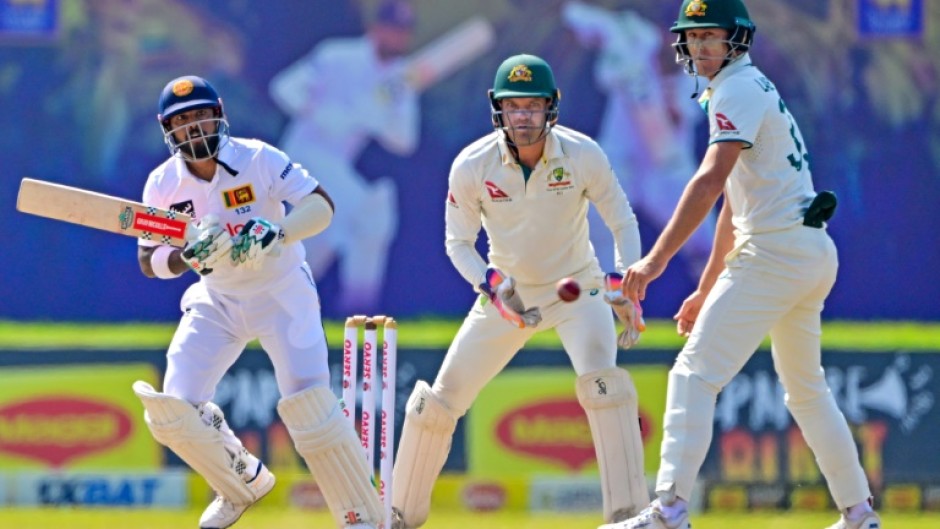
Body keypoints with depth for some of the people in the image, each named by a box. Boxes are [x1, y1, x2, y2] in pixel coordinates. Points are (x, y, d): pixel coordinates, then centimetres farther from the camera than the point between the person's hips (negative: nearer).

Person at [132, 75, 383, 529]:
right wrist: (189, 254, -27)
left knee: (308, 404, -20)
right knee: (171, 411, -6)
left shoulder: (257, 159, -19)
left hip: (282, 294, -4)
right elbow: (149, 262, -5)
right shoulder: (163, 184, -8)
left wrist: (273, 236, -41)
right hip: (216, 301, 4)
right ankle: (243, 483, 21)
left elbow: (322, 206, -24)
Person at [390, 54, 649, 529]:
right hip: (507, 291, 2)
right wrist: (491, 285, -27)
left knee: (602, 380, -28)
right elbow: (458, 243, -7)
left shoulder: (583, 155, -20)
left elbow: (622, 222, -9)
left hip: (576, 286, -2)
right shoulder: (472, 165, -18)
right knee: (441, 399, 1)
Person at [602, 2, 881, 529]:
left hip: (774, 251, -10)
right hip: (813, 254, 10)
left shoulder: (739, 90, -10)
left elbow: (712, 180, -25)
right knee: (807, 388, 21)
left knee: (696, 374, -15)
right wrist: (707, 290, 27)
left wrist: (657, 259, -33)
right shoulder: (752, 89, 21)